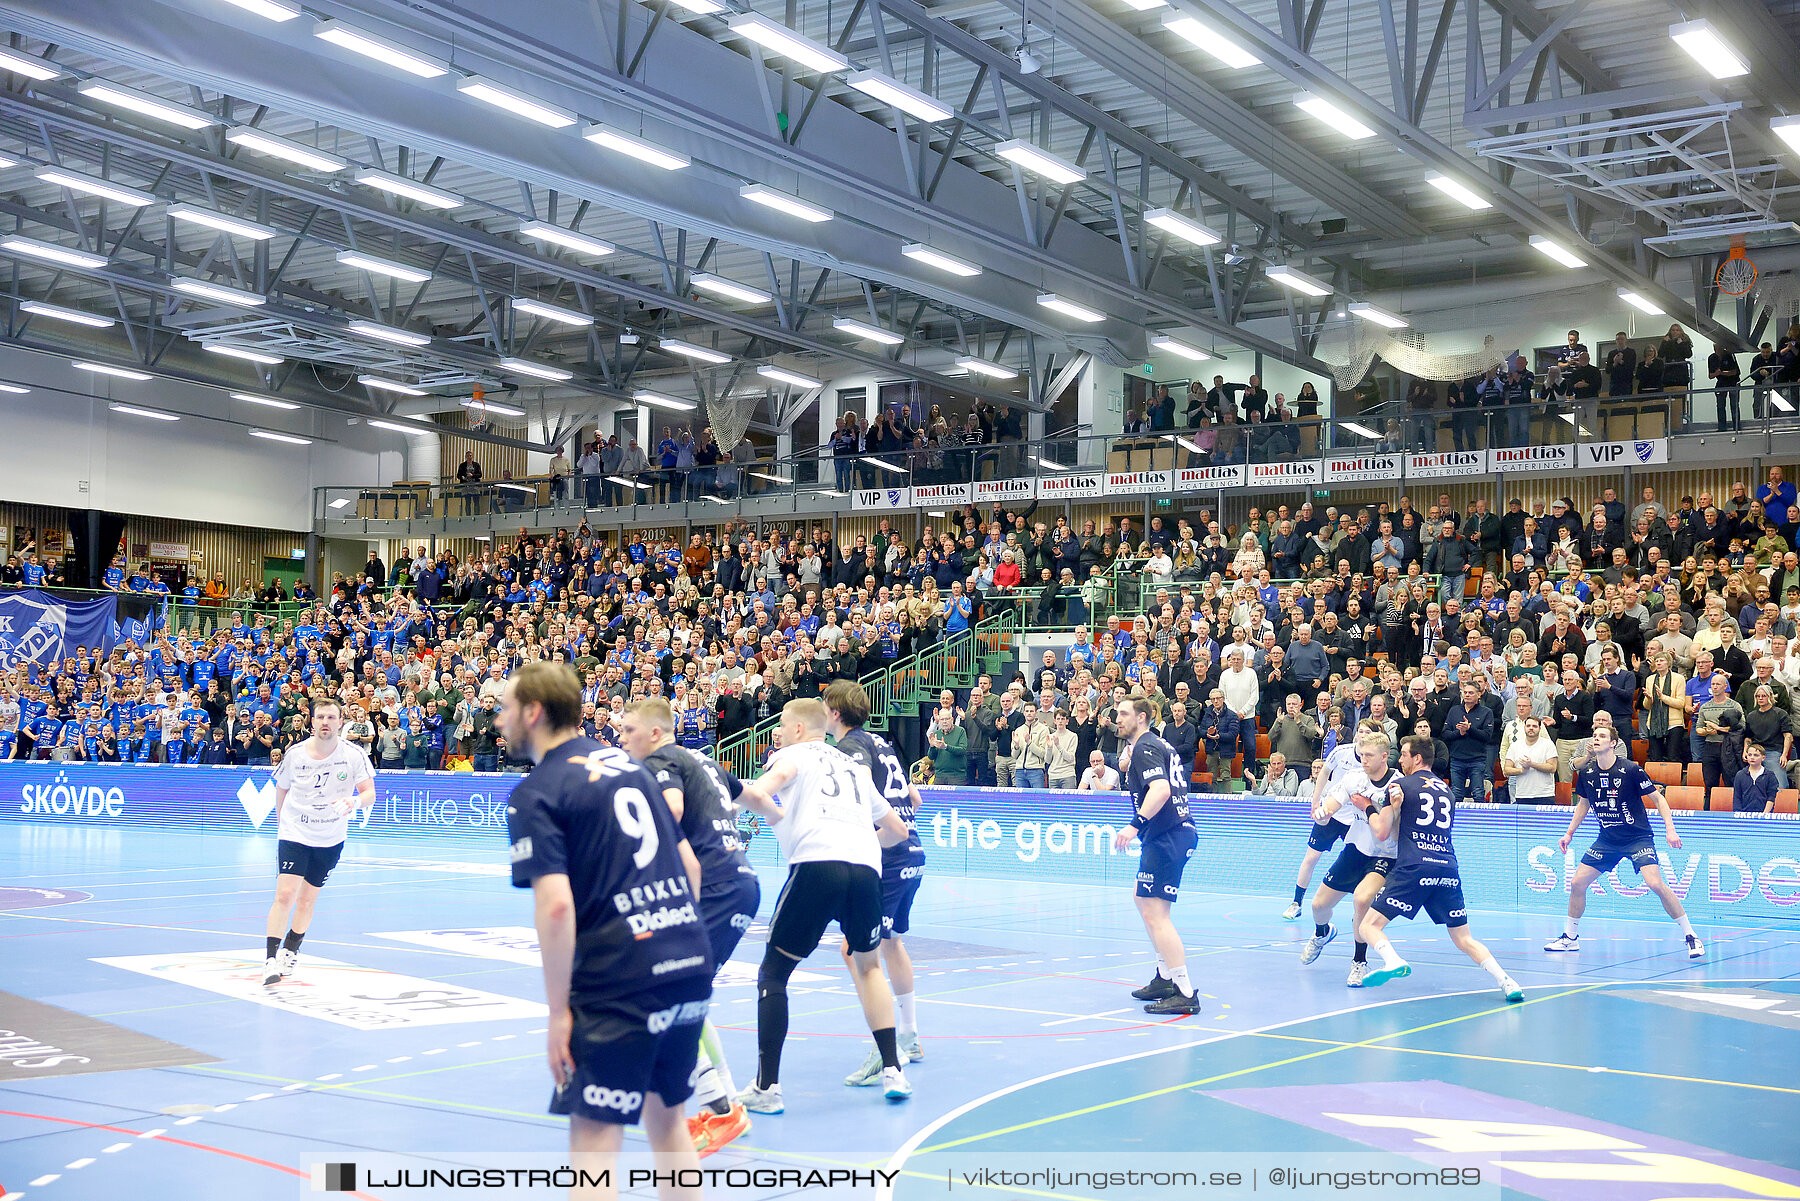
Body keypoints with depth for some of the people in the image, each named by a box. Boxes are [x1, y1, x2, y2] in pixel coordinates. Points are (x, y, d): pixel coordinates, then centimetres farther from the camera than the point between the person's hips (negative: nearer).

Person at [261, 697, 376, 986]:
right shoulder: (295, 754, -8)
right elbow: (282, 789, 9)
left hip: (331, 839, 1)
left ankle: (289, 953, 31)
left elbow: (370, 793, -11)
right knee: (285, 895, -15)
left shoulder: (354, 754, -11)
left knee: (307, 899, 11)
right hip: (295, 833, -1)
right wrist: (282, 821, 15)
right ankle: (271, 960, -10)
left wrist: (354, 801, -32)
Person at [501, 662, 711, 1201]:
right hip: (693, 965, 7)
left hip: (619, 982, -7)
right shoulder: (626, 763, 15)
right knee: (666, 1117, 21)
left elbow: (556, 905, -16)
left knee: (594, 1137, 1)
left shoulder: (535, 793, -6)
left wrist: (558, 1013, -12)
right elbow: (690, 865, 18)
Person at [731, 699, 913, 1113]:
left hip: (816, 865, -5)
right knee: (868, 966, 27)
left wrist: (775, 814, 13)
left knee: (773, 973, 8)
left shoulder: (794, 755, 14)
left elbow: (755, 794, -7)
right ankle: (893, 1071, 21)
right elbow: (898, 830, 35)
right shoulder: (854, 766, 30)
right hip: (866, 867, 5)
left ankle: (766, 1087, 6)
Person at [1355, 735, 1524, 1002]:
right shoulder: (1446, 790, 22)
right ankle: (1504, 981, -8)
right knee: (1463, 938, 12)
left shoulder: (1401, 785, 5)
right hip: (1448, 868, 5)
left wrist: (1369, 807, 22)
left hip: (1413, 869, -5)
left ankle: (1393, 962, -30)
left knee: (1370, 925, -2)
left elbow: (1381, 832, 4)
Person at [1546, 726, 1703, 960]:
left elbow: (1658, 798, -8)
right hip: (1607, 840, 5)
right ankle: (1570, 937, 16)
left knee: (1655, 883, -22)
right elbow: (1583, 804, 17)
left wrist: (1671, 830, -16)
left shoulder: (1630, 770, -17)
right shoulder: (1586, 773, -2)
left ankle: (1691, 936, -8)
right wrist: (1570, 833, 16)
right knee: (1577, 883, -2)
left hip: (1638, 838, -5)